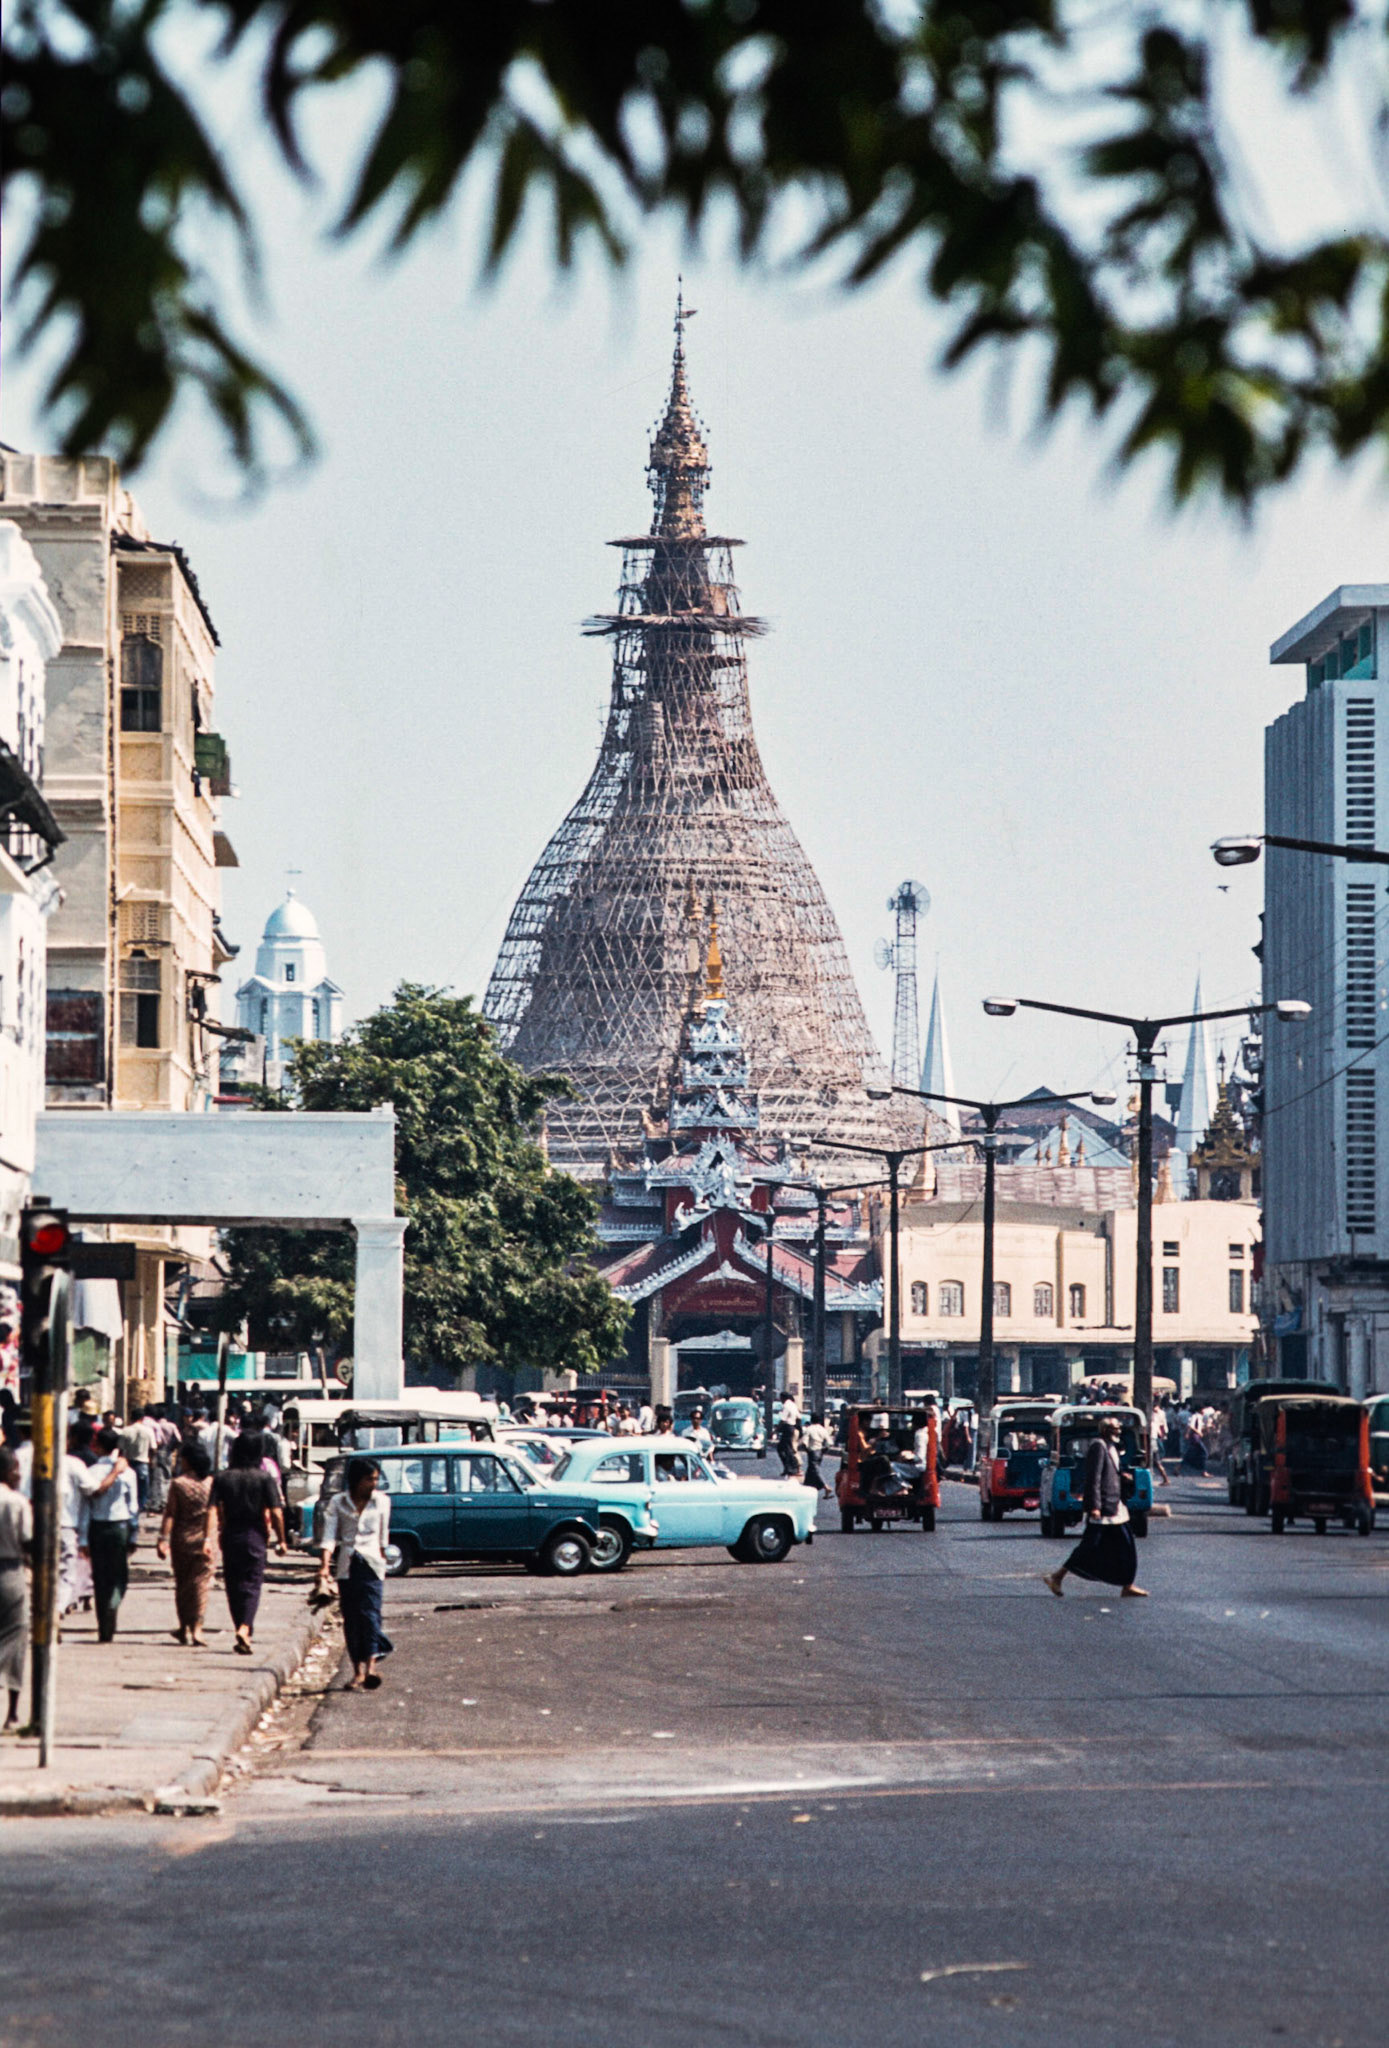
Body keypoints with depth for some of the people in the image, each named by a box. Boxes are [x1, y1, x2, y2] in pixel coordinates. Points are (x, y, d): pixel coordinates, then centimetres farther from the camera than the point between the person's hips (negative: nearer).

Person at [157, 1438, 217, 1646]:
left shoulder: (177, 1483, -7)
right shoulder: (210, 1483, -3)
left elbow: (170, 1513, -9)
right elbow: (211, 1514, -4)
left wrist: (163, 1539, -7)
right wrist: (208, 1539, 0)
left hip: (181, 1539, 0)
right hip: (203, 1539, 0)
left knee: (182, 1583, 13)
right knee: (201, 1583, 3)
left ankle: (184, 1628, 19)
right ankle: (196, 1628, -6)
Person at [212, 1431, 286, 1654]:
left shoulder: (222, 1478, 0)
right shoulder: (265, 1478, -5)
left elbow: (214, 1510, -8)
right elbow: (276, 1512, -9)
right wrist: (281, 1539, 1)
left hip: (230, 1537, 2)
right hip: (255, 1536, -2)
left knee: (233, 1585, 12)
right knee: (252, 1584, 0)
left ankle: (242, 1630, 17)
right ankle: (245, 1628, -21)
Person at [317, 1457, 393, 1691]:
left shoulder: (382, 1501, 7)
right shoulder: (338, 1503, 4)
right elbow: (330, 1535, -2)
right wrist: (325, 1566, -13)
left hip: (370, 1563, -1)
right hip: (346, 1565, 1)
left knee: (369, 1612, -16)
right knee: (351, 1619, 1)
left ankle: (371, 1665, -28)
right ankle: (358, 1671, 5)